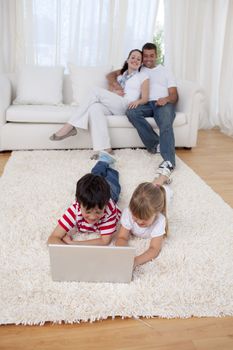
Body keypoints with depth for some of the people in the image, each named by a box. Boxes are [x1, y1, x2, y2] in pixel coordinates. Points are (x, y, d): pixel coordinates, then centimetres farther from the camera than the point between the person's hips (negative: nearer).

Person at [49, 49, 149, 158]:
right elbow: (110, 95, 21)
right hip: (113, 107, 5)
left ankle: (70, 126, -28)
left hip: (126, 107, -5)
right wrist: (115, 93, -3)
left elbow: (145, 98, 2)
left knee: (97, 91, -25)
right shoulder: (120, 75, 29)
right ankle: (105, 148, -45)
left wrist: (137, 102, -20)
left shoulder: (143, 76, 15)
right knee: (95, 108, -32)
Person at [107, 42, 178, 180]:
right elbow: (111, 75, 23)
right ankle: (156, 144, -28)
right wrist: (114, 82, -2)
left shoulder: (165, 71, 23)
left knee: (166, 124, -36)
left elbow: (174, 95, 12)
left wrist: (167, 99, -14)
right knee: (131, 112, -33)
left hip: (164, 103, -2)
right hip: (146, 104, 2)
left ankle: (169, 161, -48)